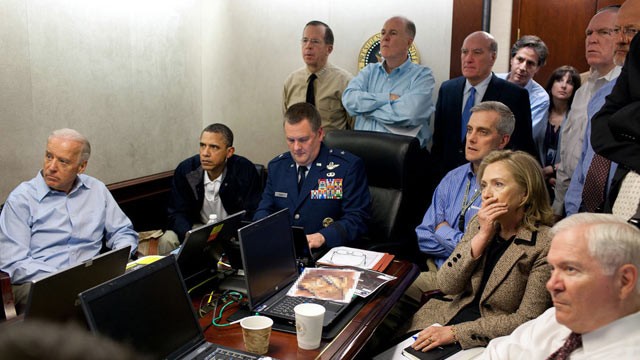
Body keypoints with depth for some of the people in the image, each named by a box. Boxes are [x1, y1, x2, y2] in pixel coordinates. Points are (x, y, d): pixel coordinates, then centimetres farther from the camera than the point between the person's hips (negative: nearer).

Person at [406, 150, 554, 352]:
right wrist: (483, 235, -15)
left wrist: (455, 332, -19)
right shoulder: (479, 224, 2)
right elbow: (447, 285, -5)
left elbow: (526, 320, -15)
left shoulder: (545, 245, -14)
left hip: (488, 343, -5)